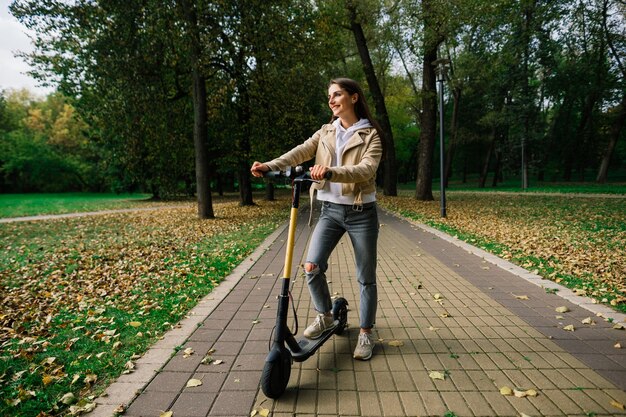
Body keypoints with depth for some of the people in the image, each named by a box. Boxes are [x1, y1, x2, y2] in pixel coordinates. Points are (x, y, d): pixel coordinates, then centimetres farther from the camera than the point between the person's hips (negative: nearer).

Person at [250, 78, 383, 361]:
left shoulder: (370, 134, -3)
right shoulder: (326, 132, 10)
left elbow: (367, 169, -19)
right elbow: (300, 152, -5)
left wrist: (331, 172, -36)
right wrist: (269, 166, -21)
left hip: (361, 212, -3)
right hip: (330, 210, 3)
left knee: (366, 278, 6)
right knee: (312, 266, -10)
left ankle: (365, 333, 23)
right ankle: (325, 317, 16)